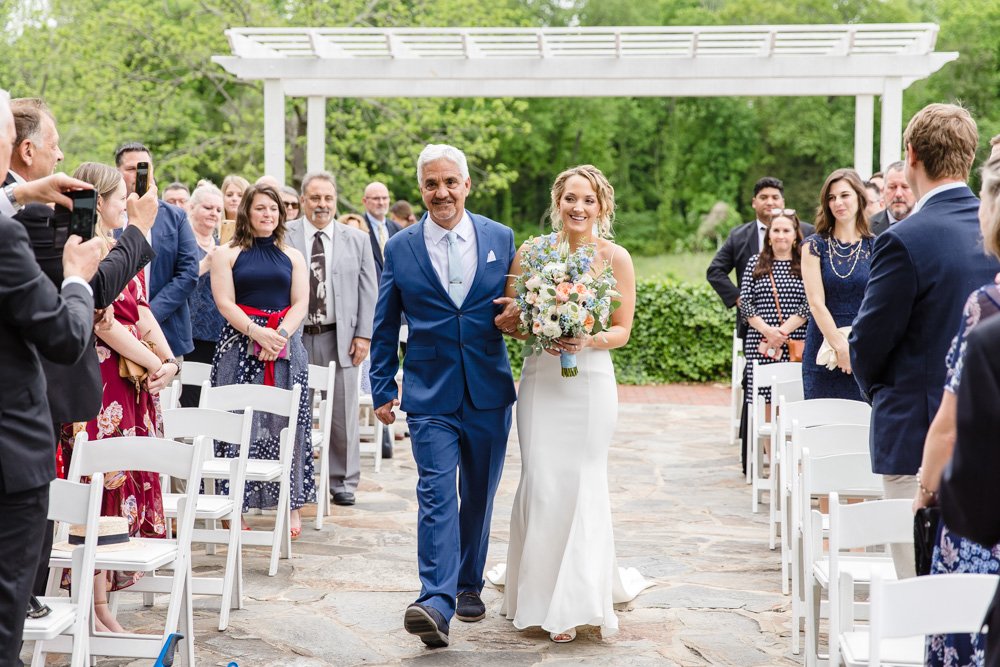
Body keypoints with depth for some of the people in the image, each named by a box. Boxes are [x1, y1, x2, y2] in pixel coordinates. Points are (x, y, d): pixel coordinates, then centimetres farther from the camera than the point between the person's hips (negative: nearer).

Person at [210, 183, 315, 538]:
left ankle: (291, 505, 4)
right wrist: (257, 332, -17)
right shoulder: (227, 254, 7)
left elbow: (300, 304, 5)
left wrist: (281, 335, -12)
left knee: (287, 424, -1)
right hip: (240, 345, -2)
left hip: (285, 346, 2)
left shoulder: (292, 256, 15)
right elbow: (225, 302, -3)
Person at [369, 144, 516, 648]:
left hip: (488, 393, 2)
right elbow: (385, 327, 7)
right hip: (430, 396, -2)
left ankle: (469, 584, 29)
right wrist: (383, 389, 6)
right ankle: (436, 601, -18)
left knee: (479, 494, 13)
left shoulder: (501, 238, 3)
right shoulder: (400, 248, 1)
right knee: (436, 493, -13)